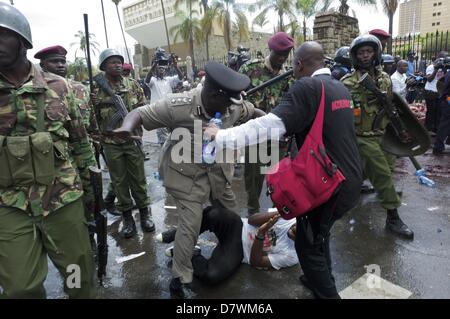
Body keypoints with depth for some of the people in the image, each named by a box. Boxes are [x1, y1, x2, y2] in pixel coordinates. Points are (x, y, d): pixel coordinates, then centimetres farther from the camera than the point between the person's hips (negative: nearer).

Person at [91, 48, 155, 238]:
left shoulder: (132, 85, 4)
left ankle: (144, 212, 24)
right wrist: (92, 105, -18)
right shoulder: (96, 89, 0)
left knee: (138, 178, 8)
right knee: (119, 181, 9)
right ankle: (126, 216, 23)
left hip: (132, 139, 1)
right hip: (111, 143, 0)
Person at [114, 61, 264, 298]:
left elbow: (253, 112, 8)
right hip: (187, 173, -6)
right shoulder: (178, 106, -28)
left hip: (218, 170, 6)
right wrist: (127, 127, -44)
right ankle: (180, 280, 15)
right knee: (190, 225, -7)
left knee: (231, 216, 19)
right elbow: (140, 113, -22)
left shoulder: (234, 106, -13)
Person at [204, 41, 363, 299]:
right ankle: (323, 279, 45)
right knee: (319, 232, 27)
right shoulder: (340, 87, 9)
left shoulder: (308, 87, -17)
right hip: (351, 178, 9)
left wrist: (222, 136, -23)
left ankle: (327, 293, 22)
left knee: (308, 244, 8)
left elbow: (270, 126, -27)